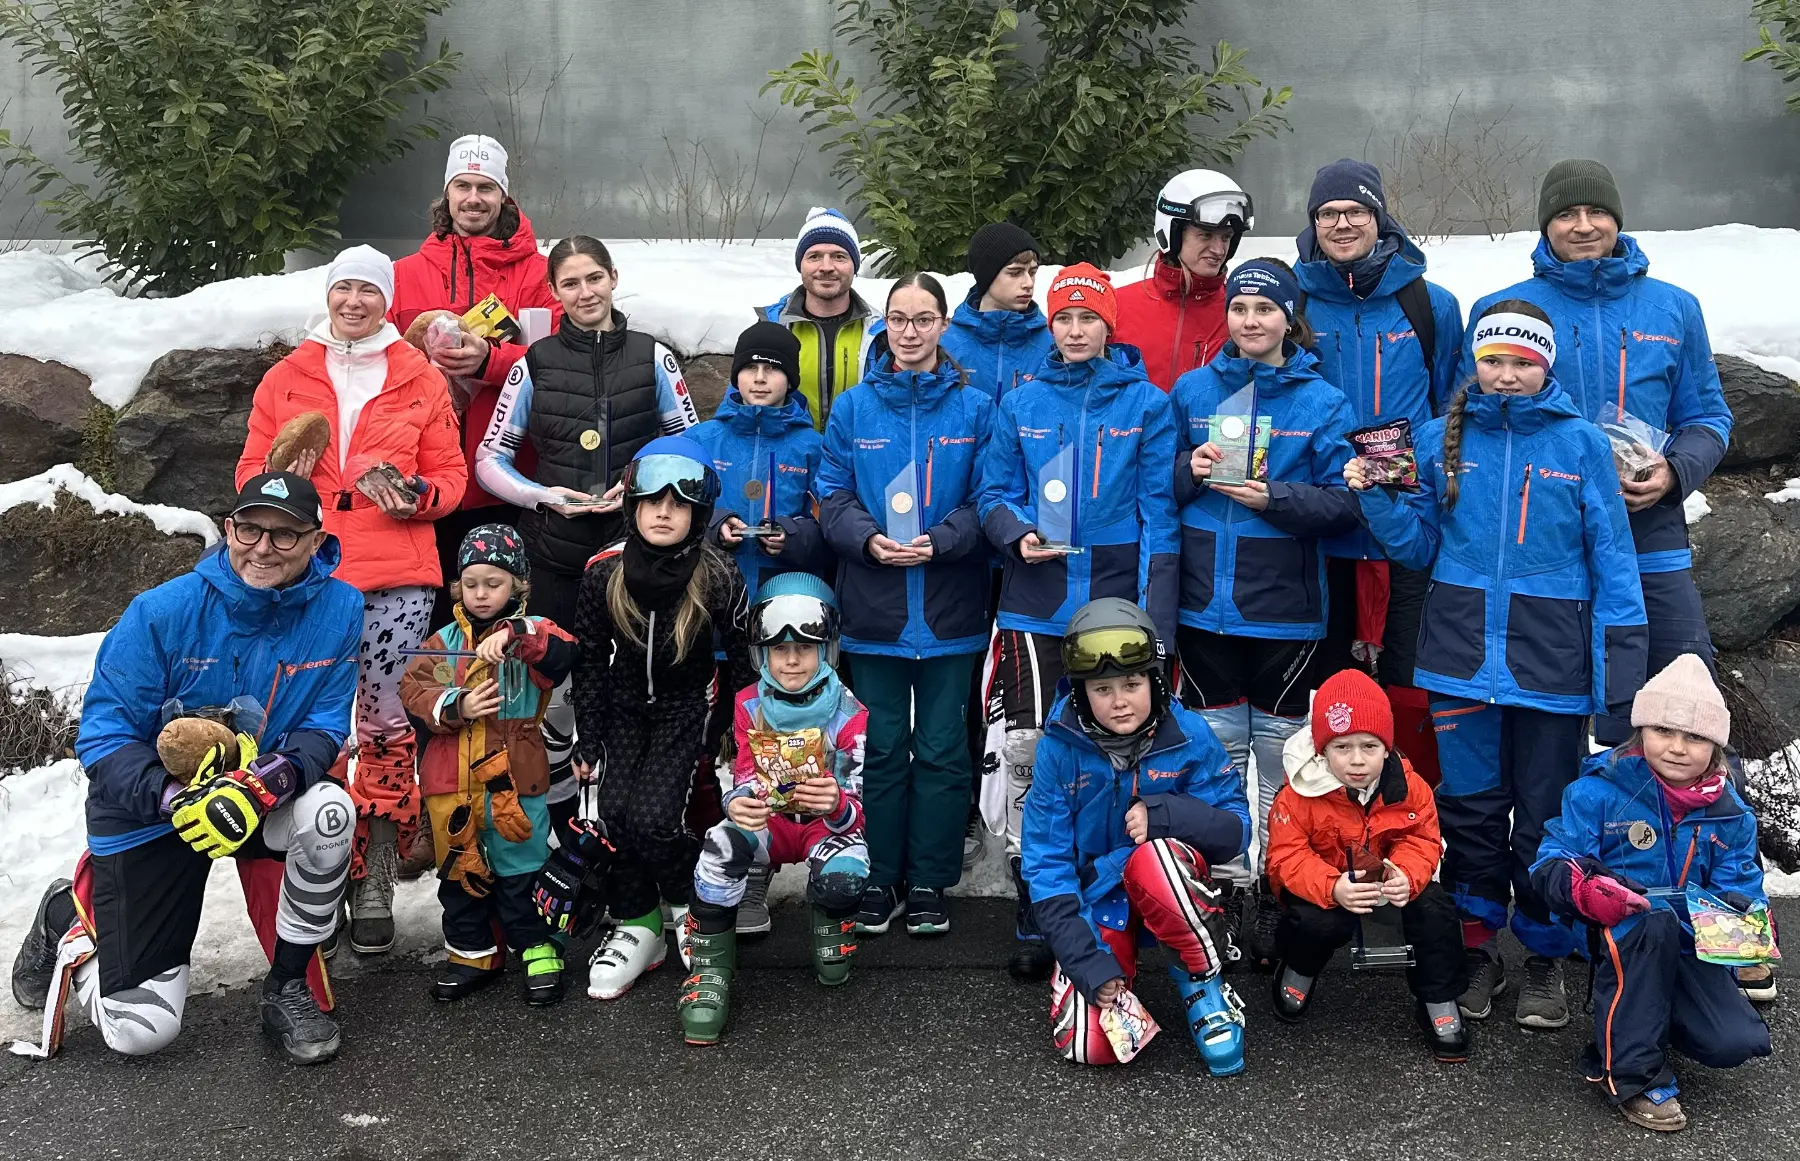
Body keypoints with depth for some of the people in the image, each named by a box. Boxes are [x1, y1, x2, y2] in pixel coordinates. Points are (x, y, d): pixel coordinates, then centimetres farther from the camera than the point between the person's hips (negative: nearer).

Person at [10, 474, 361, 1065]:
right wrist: (176, 798, -32)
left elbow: (324, 729, -12)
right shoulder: (163, 611, -18)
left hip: (263, 799, 2)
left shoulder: (339, 609, -13)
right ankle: (68, 916, 32)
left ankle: (289, 988, -8)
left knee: (329, 810, -34)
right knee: (140, 1031, -3)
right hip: (148, 812, -2)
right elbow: (103, 734, -16)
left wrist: (264, 785, -32)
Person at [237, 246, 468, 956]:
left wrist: (414, 494, -11)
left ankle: (375, 888, 10)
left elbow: (450, 475, 10)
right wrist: (284, 477, -9)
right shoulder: (286, 378, 14)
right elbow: (251, 469, 14)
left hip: (397, 577, -1)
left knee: (388, 728, -1)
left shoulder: (421, 380, 11)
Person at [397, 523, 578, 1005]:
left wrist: (513, 635, -37)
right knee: (459, 869, 13)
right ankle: (472, 953, 27)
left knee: (520, 869, 3)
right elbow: (413, 688, 0)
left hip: (513, 776, -4)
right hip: (452, 779, 4)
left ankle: (539, 950, 17)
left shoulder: (530, 634, -1)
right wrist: (455, 707, -16)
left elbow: (563, 653, -22)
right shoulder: (445, 640, 9)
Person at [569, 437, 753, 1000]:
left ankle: (692, 904, 10)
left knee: (651, 818, -20)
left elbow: (739, 663, -5)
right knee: (614, 812, -16)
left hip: (689, 707, -3)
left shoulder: (718, 577, -18)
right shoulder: (605, 571, -12)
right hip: (626, 706, 3)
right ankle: (636, 925, 7)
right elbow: (590, 661, -1)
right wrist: (587, 743, -1)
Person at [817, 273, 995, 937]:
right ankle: (881, 879, 21)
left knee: (941, 749, 6)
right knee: (882, 747, 8)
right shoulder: (853, 407, 6)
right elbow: (832, 496, 2)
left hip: (948, 610, 0)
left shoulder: (974, 409, 3)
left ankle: (929, 883, 18)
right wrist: (869, 538, -17)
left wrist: (938, 542, -18)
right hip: (874, 608, 1)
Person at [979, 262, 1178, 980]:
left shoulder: (1146, 403, 3)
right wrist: (1018, 532, -12)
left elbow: (1159, 511, -1)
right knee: (1023, 757, -1)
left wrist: (1156, 619, -7)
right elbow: (994, 493, 11)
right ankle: (1035, 920, 11)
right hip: (1035, 605, 1)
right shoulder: (1021, 403, 9)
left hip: (1115, 602, -1)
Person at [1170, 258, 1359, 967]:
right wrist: (1189, 469, -10)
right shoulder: (1192, 390, 7)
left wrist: (1273, 496, -19)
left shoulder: (1323, 402, -1)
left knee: (1280, 752, 3)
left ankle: (1279, 895, 16)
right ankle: (1223, 884, 22)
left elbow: (1344, 501, -5)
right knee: (1215, 749, 9)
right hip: (1205, 602, 2)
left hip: (1284, 608, -2)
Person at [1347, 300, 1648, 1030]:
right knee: (1469, 808, 8)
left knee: (1544, 814, 7)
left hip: (1550, 658, -1)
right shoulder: (1440, 441, 4)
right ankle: (1476, 950, 24)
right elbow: (1421, 545, 9)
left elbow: (1611, 561, -1)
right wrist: (1376, 499, -8)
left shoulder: (1581, 443, -1)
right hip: (1462, 651, 2)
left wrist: (1621, 669, -6)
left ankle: (1544, 958, 25)